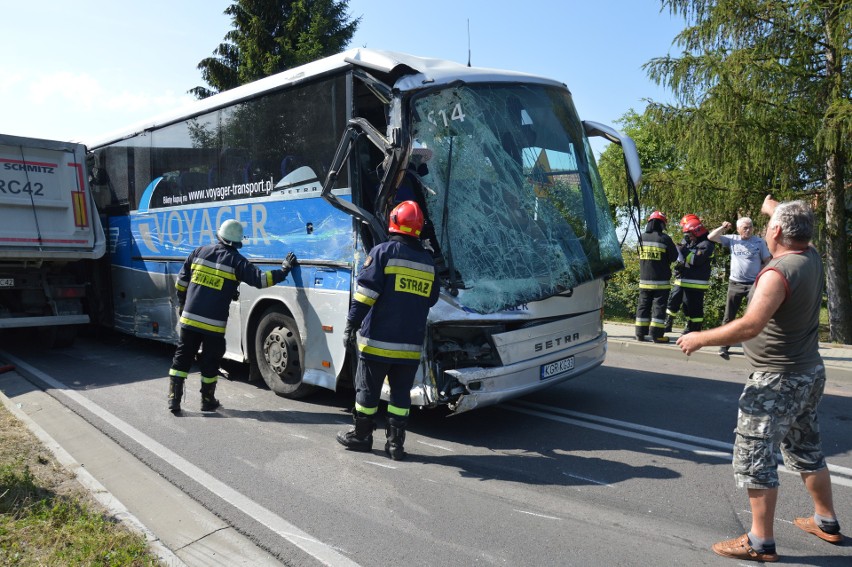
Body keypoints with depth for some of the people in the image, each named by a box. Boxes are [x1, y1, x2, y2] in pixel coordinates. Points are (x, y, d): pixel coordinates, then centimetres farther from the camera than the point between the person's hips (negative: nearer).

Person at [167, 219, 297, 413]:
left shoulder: (199, 252, 6)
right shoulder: (236, 261, -5)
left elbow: (181, 282, 11)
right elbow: (260, 279, -10)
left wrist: (182, 304, 25)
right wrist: (285, 269, 0)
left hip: (189, 318, 3)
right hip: (214, 324, -3)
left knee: (182, 358, 14)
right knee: (210, 363, 11)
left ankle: (174, 400, 13)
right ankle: (207, 402, 24)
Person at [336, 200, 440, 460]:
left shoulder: (383, 251, -6)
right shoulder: (427, 260, 10)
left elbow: (365, 292, -12)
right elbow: (431, 300, 18)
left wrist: (351, 325, -9)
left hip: (378, 339, -4)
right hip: (411, 344, 4)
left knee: (368, 389, 10)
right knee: (401, 392, 12)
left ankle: (361, 436, 22)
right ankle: (396, 443, 16)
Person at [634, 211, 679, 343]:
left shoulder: (642, 237, 2)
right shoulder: (665, 238, -11)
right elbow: (674, 257, -3)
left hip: (644, 280, 4)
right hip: (661, 281, -4)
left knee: (643, 306, 11)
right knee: (659, 306, 1)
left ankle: (640, 333, 13)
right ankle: (656, 335, 0)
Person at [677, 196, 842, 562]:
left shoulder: (778, 272, -25)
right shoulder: (811, 258, 2)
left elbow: (750, 326, -31)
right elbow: (799, 227, 26)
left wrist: (700, 339, -20)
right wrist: (775, 207, 39)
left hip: (777, 380, -10)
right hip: (810, 373, 10)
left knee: (753, 457, -1)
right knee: (806, 450, 24)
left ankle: (760, 543, 7)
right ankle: (827, 523, 38)